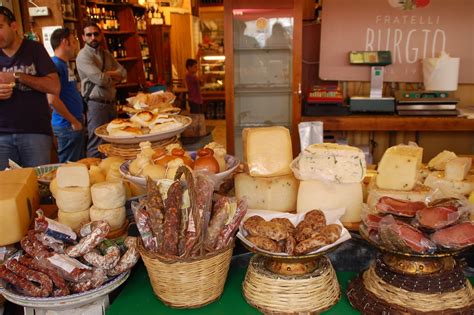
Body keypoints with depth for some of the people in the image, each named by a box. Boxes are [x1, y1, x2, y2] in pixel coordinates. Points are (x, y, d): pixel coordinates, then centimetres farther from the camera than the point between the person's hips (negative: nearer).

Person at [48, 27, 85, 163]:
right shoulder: (55, 65, -15)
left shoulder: (65, 64, 14)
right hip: (67, 126, -10)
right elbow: (53, 99, -22)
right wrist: (73, 121, -15)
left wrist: (79, 116, 14)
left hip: (75, 124, 10)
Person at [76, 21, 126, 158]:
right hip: (95, 104, -7)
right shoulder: (83, 56, -7)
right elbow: (101, 79, -18)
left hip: (111, 103, 7)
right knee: (97, 147, -9)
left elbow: (123, 72, 11)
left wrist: (108, 74, -8)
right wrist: (115, 77, 2)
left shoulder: (106, 54, 17)